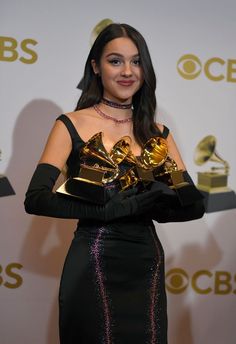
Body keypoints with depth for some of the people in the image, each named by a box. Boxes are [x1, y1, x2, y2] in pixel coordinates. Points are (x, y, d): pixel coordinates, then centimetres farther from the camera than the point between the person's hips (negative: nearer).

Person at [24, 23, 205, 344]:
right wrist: (113, 208, -24)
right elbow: (36, 199, -14)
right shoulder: (71, 125, -3)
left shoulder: (158, 133, 8)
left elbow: (194, 205, 3)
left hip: (147, 266, 4)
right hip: (93, 265, -3)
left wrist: (147, 205, -16)